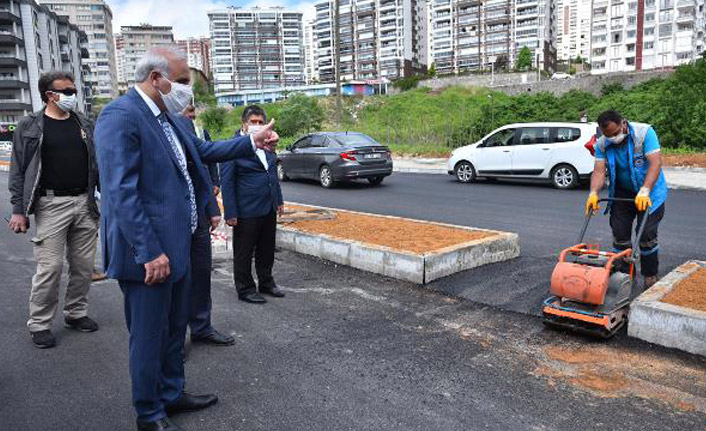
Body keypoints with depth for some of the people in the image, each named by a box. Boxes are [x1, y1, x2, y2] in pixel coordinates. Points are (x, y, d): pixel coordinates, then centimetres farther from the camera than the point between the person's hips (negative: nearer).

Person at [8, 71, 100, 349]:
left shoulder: (84, 125, 11)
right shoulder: (29, 126, 1)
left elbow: (97, 163, 13)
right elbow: (18, 170, 1)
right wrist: (18, 210, -5)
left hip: (85, 203, 4)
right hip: (51, 205, -4)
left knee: (84, 264, 9)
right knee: (50, 267, -4)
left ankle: (76, 313, 26)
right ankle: (39, 324, 12)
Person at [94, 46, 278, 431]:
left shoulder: (166, 116, 11)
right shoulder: (120, 117, -18)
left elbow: (203, 151, 23)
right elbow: (121, 192, -24)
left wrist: (252, 143, 14)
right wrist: (150, 253, -25)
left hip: (176, 246, 10)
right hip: (151, 253, -9)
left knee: (174, 329, 22)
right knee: (150, 336, 7)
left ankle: (172, 394, 41)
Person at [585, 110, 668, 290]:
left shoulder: (644, 132, -20)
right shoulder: (602, 144, -8)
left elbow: (655, 162, -27)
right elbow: (599, 171, -15)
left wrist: (644, 191, -38)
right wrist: (594, 193, -33)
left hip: (649, 191, -4)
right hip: (622, 193, 4)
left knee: (647, 234, -7)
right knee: (619, 234, 3)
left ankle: (650, 275, 9)